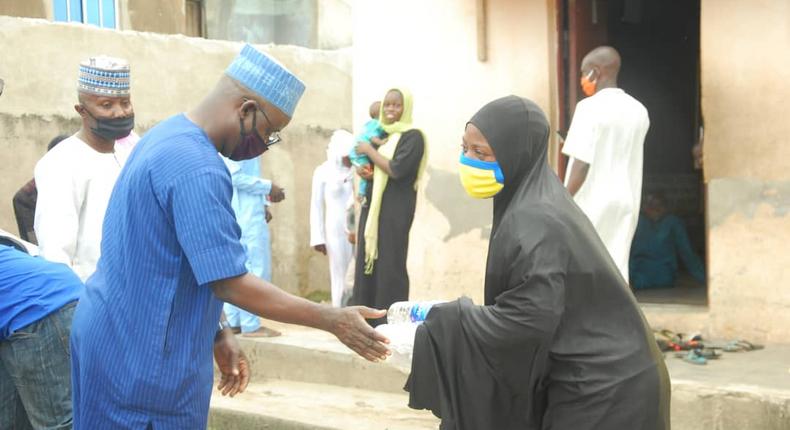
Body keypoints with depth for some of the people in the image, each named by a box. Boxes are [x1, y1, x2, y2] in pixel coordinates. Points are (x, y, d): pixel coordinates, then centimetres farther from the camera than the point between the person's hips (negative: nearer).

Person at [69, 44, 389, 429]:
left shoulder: (166, 136, 8)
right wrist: (332, 320, -19)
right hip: (141, 357, -9)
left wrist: (217, 333, 11)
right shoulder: (197, 168, -23)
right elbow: (230, 283, -23)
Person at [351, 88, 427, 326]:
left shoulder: (412, 136, -7)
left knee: (389, 266, -8)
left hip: (395, 211, -8)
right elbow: (369, 166, 21)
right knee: (367, 263, 6)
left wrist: (369, 150, -9)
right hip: (371, 207, 8)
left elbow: (396, 170, -19)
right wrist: (362, 170, -2)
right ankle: (366, 322, 11)